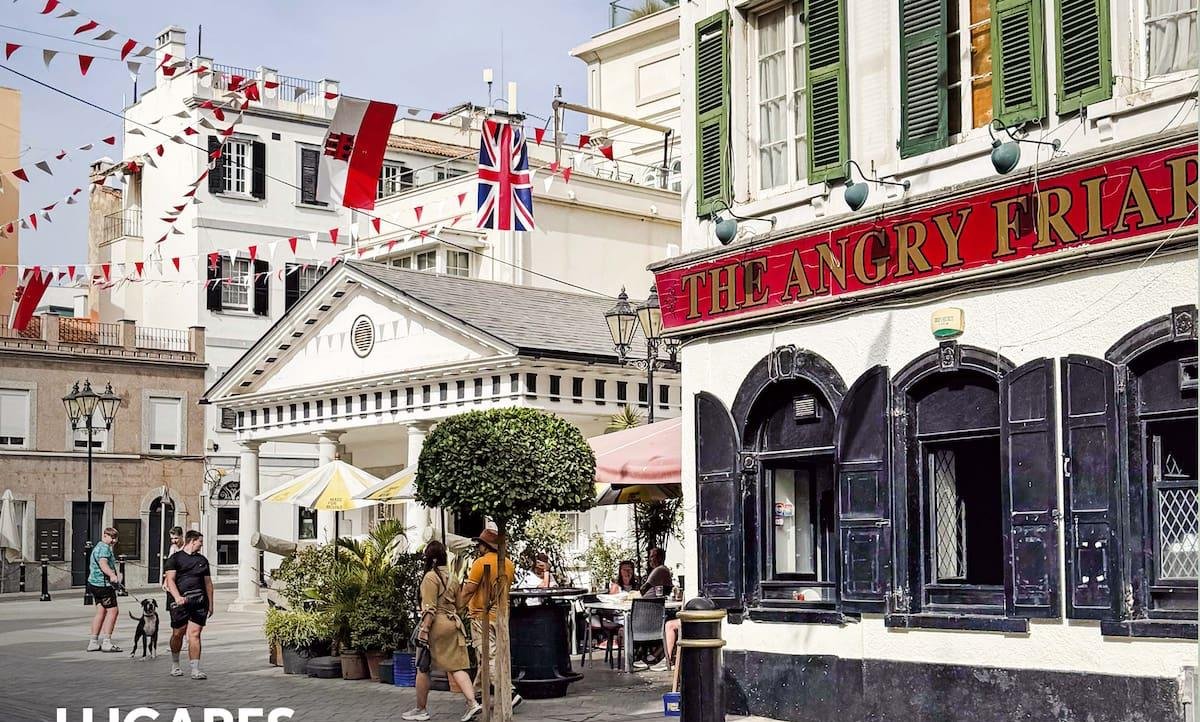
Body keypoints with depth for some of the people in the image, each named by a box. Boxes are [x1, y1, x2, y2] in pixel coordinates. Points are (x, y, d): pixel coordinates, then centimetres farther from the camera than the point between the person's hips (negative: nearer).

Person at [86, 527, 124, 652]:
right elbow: (103, 563, -31)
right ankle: (106, 642, -11)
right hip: (103, 584, -10)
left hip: (94, 583, 10)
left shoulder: (97, 547, 22)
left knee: (101, 611, 12)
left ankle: (93, 642, 12)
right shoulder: (104, 548, -13)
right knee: (112, 611, -8)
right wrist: (112, 575, -48)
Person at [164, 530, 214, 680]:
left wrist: (211, 604, 17)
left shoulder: (202, 560, 19)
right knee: (178, 634, 7)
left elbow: (208, 583, 21)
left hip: (199, 601, 3)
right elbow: (170, 580, -6)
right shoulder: (175, 558, 4)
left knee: (195, 634, -6)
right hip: (181, 601, -3)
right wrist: (177, 597, -21)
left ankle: (195, 670, -9)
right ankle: (175, 665, 28)